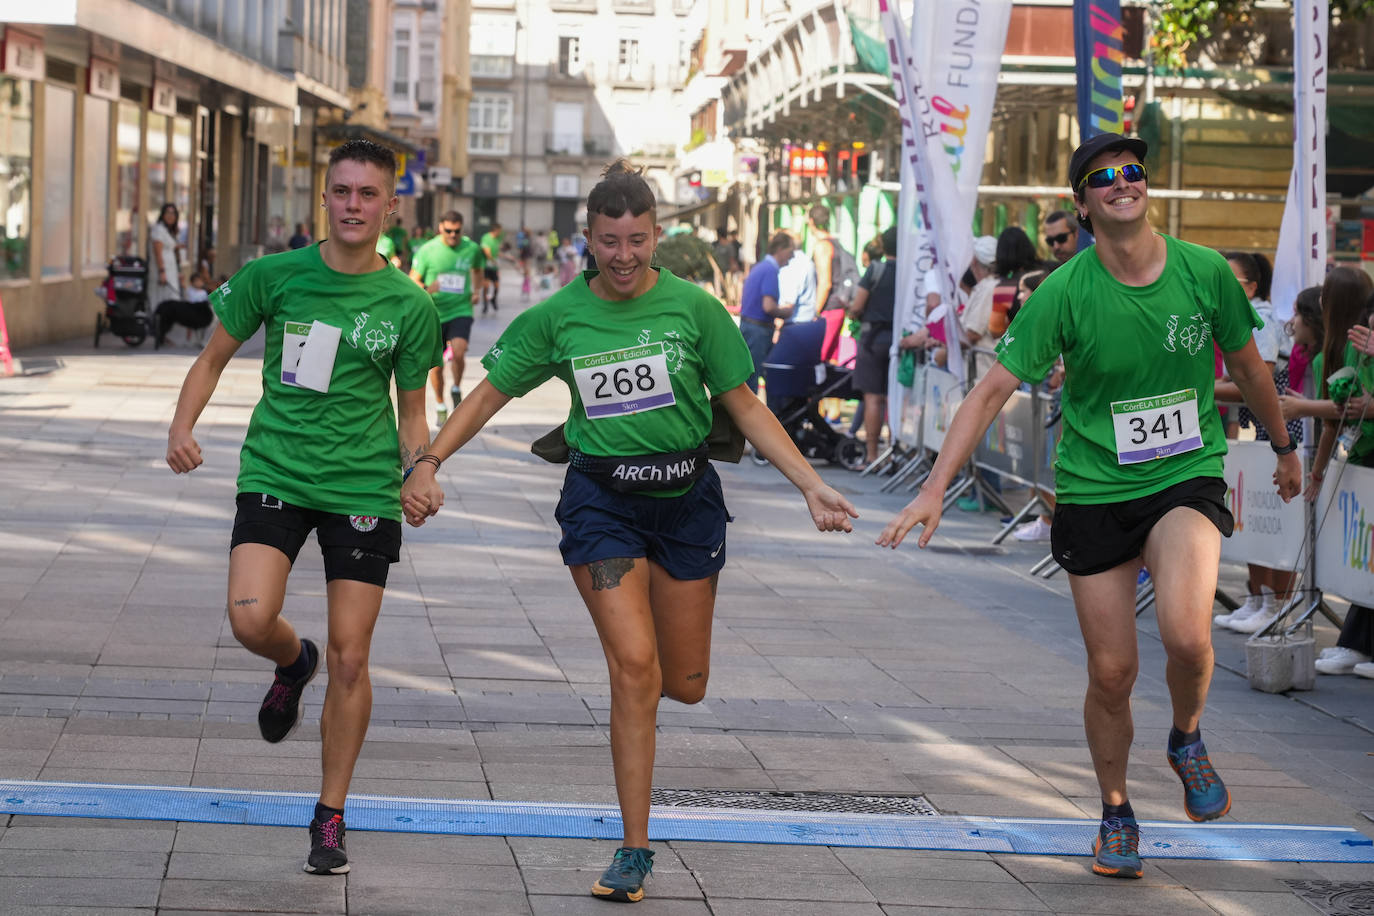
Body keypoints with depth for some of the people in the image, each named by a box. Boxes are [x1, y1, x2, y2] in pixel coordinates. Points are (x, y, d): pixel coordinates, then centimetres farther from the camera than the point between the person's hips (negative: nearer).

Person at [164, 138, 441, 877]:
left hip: (362, 486, 0)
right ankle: (293, 664, 19)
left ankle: (330, 818, 15)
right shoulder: (273, 276, -1)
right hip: (275, 474, 0)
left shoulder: (409, 306, 0)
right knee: (250, 621, -21)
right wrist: (182, 426, -7)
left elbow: (411, 411, 9)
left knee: (349, 659, -1)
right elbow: (215, 356, 10)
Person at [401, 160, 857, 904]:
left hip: (685, 494, 1)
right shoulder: (557, 317, -3)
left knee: (685, 686, 7)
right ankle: (634, 850, -4)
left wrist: (811, 486, -7)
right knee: (634, 666, -14)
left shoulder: (694, 306, -5)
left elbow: (746, 407, 1)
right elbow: (488, 395, 5)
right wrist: (428, 462, -6)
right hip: (601, 499, -1)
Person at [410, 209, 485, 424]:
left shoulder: (471, 248, -1)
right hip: (434, 314, 0)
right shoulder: (427, 250, -7)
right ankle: (441, 406, 26)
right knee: (436, 365, 6)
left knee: (458, 352, -24)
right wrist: (426, 289, -23)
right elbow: (412, 281, -3)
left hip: (461, 311, 0)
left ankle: (457, 389, 4)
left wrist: (476, 290, 4)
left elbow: (477, 270, 21)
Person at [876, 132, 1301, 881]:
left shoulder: (1205, 272, -5)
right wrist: (934, 489, -16)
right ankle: (1115, 813, 29)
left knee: (1187, 636, -25)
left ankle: (1187, 741, 9)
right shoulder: (1064, 292, -11)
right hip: (1094, 492, 0)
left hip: (1188, 479, 0)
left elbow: (1248, 367, 13)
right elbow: (992, 391, -9)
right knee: (1112, 673, 3)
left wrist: (1283, 448, 26)